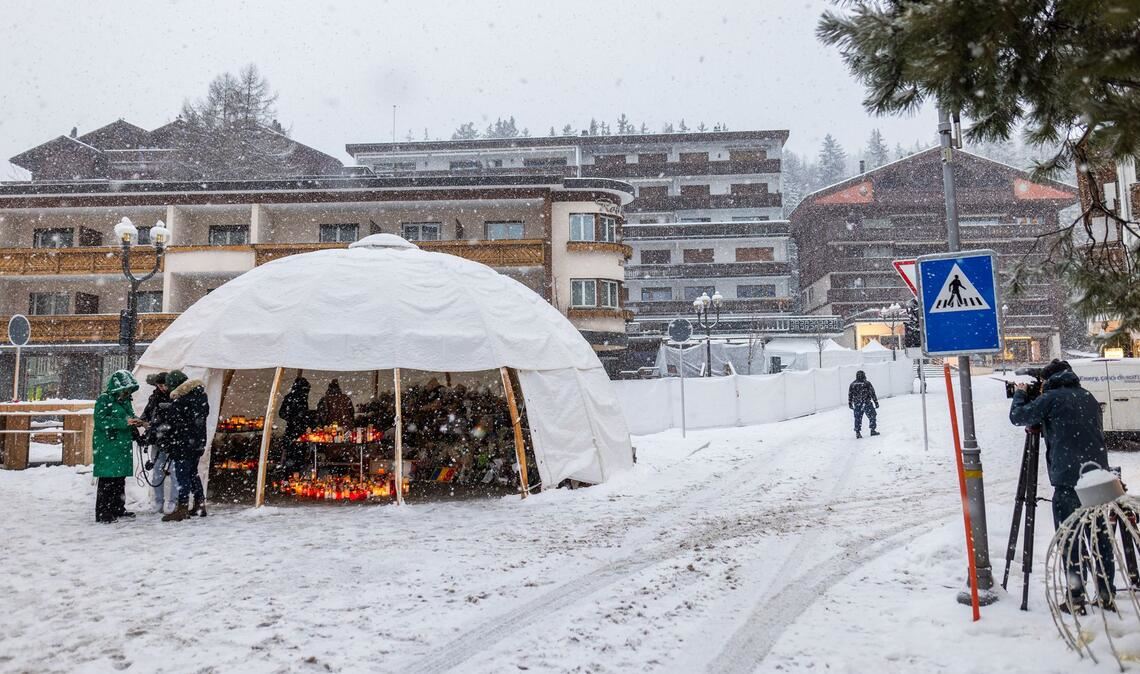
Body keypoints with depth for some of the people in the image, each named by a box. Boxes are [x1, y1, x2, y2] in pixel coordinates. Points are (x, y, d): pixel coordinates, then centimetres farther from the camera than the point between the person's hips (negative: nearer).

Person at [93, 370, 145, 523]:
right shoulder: (104, 399, -10)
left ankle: (118, 509, 23)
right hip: (107, 446, -8)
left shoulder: (125, 400, 14)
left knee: (120, 478, 13)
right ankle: (102, 513, -2)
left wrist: (136, 421, 2)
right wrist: (125, 422, -24)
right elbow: (101, 420, -19)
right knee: (107, 479, -7)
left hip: (122, 445, 8)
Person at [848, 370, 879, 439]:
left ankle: (857, 432, 9)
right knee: (872, 416, 12)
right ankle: (873, 430, 11)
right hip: (867, 404, -4)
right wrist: (876, 402, 1)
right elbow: (872, 394, -5)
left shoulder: (852, 384, 4)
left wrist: (850, 404, 18)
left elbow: (850, 395, 8)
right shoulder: (867, 383, -6)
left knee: (858, 418, 11)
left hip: (857, 405, 4)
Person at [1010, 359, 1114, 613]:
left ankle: (1076, 599, 0)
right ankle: (1106, 594, 17)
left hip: (1068, 480, -6)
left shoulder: (1051, 398, -4)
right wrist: (1040, 426, 24)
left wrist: (1020, 394, 18)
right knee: (1101, 538, 12)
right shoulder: (1088, 397, 17)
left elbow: (1017, 416, 1)